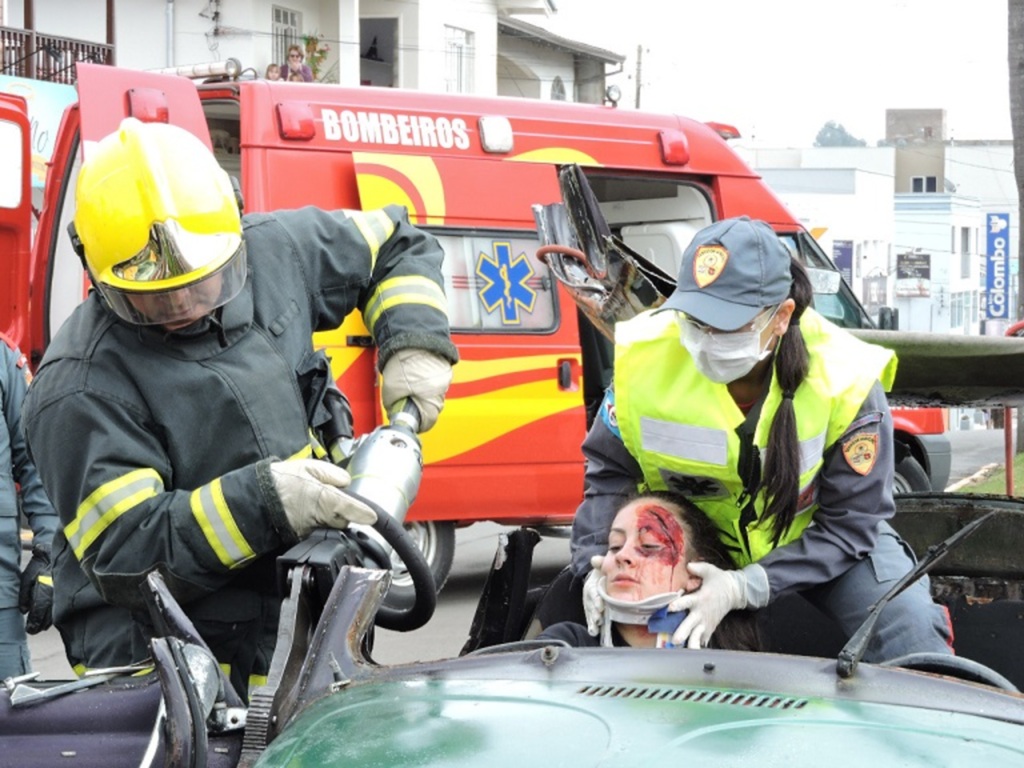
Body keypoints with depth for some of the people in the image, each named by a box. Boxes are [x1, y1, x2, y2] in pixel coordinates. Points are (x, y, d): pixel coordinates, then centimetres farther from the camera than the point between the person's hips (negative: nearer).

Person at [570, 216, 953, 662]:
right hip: (692, 534, 2)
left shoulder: (845, 382, -30)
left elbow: (848, 523, -24)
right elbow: (609, 471, -8)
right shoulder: (644, 357, -25)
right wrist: (597, 565, -25)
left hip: (818, 535, -2)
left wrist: (746, 587, -36)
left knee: (909, 634, -18)